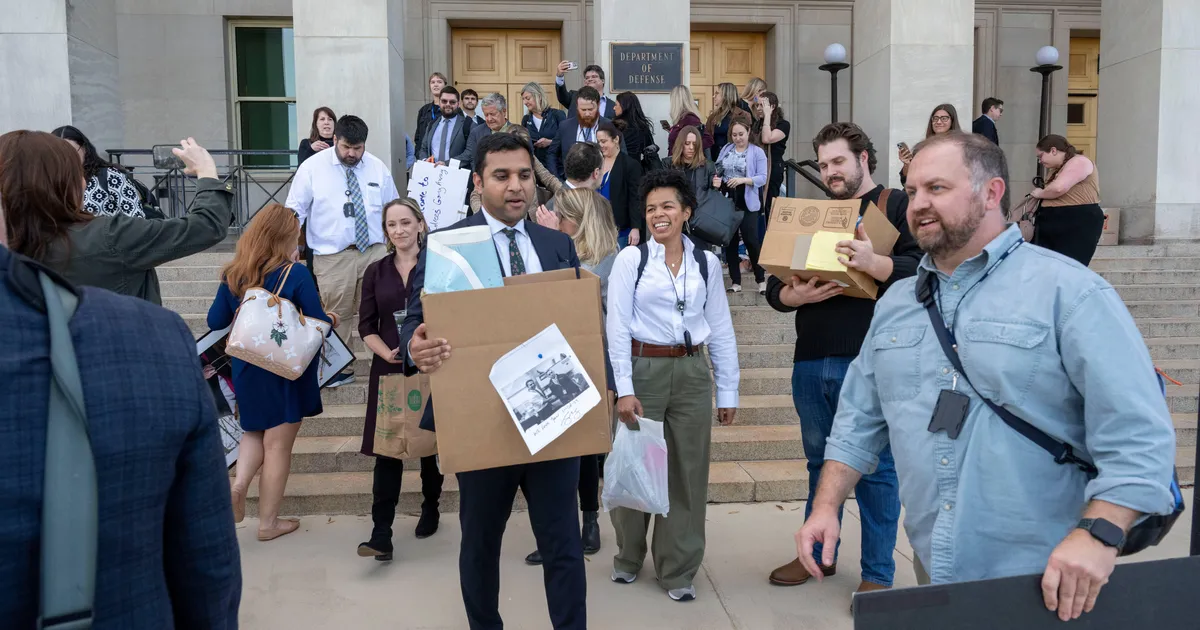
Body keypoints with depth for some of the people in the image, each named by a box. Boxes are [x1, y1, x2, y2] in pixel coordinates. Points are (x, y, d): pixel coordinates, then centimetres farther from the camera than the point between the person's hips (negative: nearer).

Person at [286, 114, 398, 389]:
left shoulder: (378, 168, 6)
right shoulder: (312, 168, -1)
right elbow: (295, 211, 0)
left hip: (374, 251, 2)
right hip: (332, 256, -2)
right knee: (337, 315, 3)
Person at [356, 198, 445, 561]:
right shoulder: (376, 272, 8)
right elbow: (366, 326, 6)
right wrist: (388, 353, -12)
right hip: (389, 370, 2)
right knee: (386, 451, -3)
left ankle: (430, 510, 33)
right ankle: (381, 534, -3)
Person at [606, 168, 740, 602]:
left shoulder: (707, 263, 6)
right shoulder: (630, 259, -2)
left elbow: (721, 330, 8)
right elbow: (617, 327, -6)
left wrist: (728, 390, 7)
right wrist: (624, 389, -13)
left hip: (692, 372, 2)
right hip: (644, 370, -2)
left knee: (688, 473, 7)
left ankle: (678, 570, 23)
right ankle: (628, 556, 32)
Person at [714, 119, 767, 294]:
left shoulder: (757, 152, -2)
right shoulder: (726, 150, 10)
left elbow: (762, 178, -10)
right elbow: (717, 170, 10)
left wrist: (743, 180, -24)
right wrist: (716, 180, -12)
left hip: (747, 203, -4)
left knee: (751, 240, -6)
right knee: (730, 241, 7)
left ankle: (761, 279, 9)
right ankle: (735, 282, 15)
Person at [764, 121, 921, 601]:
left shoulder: (896, 206, 1)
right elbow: (774, 288, 11)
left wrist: (874, 263, -28)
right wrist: (797, 295, -11)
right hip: (811, 362, 6)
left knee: (876, 469, 3)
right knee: (821, 462, 16)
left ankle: (878, 573, 16)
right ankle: (818, 554, 31)